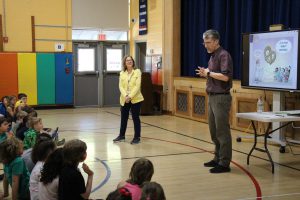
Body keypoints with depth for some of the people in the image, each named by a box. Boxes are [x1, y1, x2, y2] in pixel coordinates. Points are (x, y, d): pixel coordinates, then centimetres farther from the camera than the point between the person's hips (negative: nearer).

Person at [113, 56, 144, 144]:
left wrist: (130, 96, -18)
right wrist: (125, 96, -16)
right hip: (124, 99, 4)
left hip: (135, 99, -3)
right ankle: (121, 135, 27)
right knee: (123, 118, 13)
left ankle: (137, 137, 10)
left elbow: (137, 86, -10)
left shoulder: (137, 71, -3)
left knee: (135, 118, 2)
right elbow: (120, 86, 0)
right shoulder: (122, 73, 7)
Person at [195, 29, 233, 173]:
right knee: (213, 130, 14)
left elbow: (225, 76, -25)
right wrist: (205, 74, 3)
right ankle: (218, 158, 24)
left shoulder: (223, 55, -13)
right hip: (212, 97, 10)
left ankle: (224, 163, 1)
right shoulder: (213, 56, 15)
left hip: (221, 97, -10)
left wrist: (209, 73, -14)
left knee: (222, 131, -5)